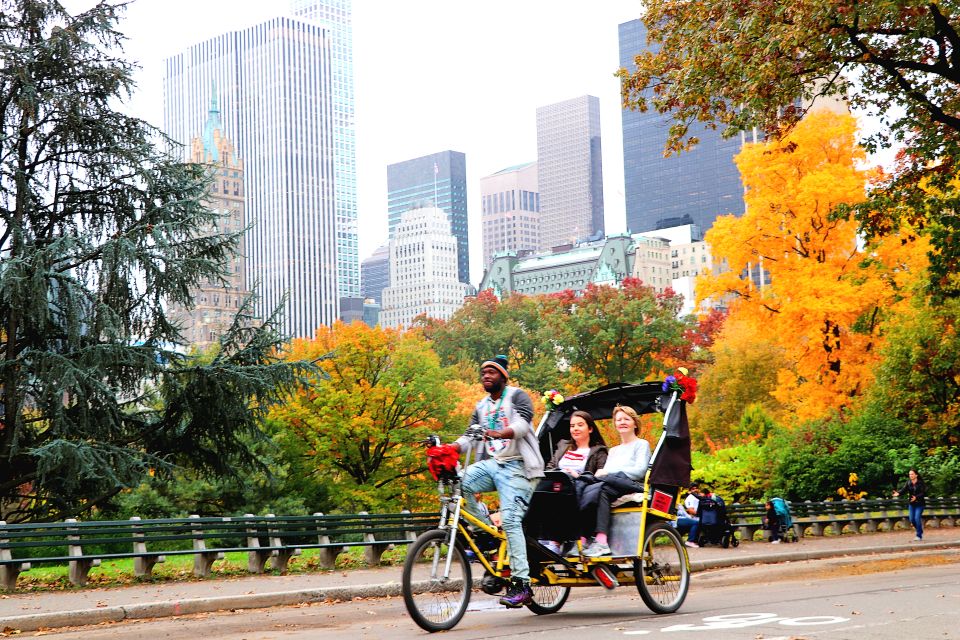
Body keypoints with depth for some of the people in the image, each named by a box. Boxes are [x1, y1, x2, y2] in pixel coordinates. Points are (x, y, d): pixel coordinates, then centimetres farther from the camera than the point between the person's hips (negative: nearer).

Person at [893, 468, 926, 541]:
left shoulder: (921, 483, -11)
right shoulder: (908, 483, 1)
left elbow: (923, 493, -19)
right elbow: (904, 489, -14)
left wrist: (916, 497, -36)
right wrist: (898, 493, -35)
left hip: (920, 504, -5)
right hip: (911, 504, 5)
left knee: (917, 518, -13)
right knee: (912, 519, 4)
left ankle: (919, 536, -1)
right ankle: (920, 530, 31)